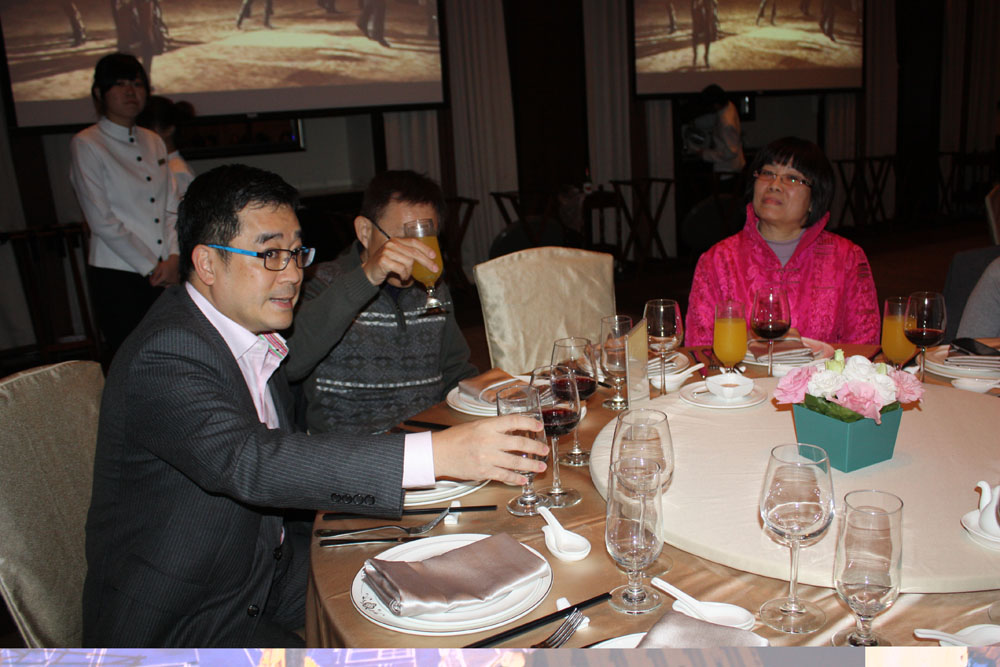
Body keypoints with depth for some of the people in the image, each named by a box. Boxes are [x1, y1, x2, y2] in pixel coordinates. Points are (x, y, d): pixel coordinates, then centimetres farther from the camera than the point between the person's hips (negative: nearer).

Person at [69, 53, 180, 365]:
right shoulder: (86, 145, -4)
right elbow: (102, 221, -9)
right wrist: (150, 267, -9)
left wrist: (173, 258, -6)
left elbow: (172, 207, 9)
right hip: (117, 276, -5)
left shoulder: (154, 143, 13)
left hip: (164, 275, 5)